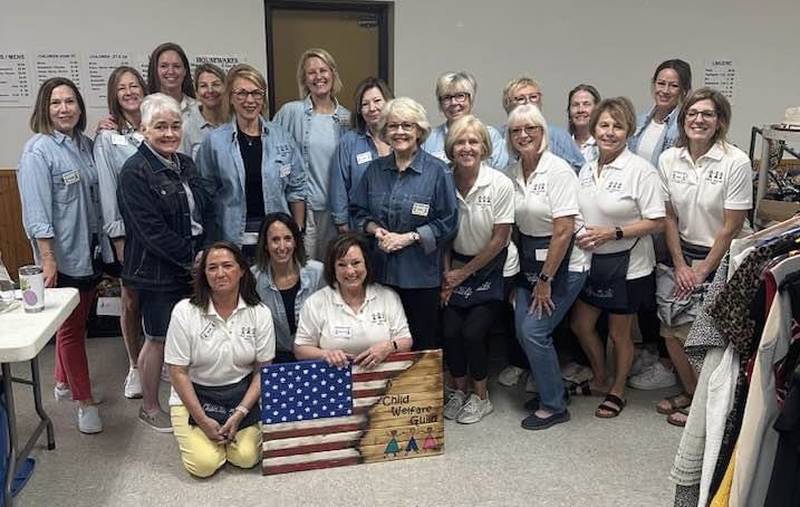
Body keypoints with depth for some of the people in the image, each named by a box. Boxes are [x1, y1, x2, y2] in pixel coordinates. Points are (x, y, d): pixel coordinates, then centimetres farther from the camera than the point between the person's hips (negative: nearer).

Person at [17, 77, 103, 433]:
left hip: (88, 250, 7)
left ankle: (64, 384, 37)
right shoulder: (38, 151, -13)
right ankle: (84, 402, 14)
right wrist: (47, 259, -20)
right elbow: (36, 212, -17)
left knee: (78, 322, 19)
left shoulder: (85, 145, 6)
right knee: (71, 327, 3)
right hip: (63, 255, -7)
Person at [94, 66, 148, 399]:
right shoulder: (107, 138, -1)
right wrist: (117, 236, -8)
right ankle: (134, 367, 22)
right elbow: (107, 188, -3)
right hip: (129, 230, -2)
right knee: (132, 300, 7)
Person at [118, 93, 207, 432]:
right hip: (157, 271, -6)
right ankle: (149, 408, 25)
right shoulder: (135, 171, -15)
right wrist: (192, 257, -16)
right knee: (158, 338, 6)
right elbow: (151, 230, -20)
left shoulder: (185, 164, 9)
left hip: (190, 266, 7)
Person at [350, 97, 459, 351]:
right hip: (380, 271, 3)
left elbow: (447, 222, -7)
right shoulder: (375, 169, 8)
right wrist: (375, 229, -6)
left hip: (421, 274, -3)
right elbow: (358, 211, 14)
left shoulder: (437, 171, -5)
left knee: (423, 340, 7)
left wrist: (408, 237, -14)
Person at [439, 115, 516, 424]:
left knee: (473, 331, -13)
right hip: (457, 267, 3)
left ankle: (481, 397, 12)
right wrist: (447, 274, -5)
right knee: (450, 330, -9)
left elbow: (499, 239, -12)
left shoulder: (500, 185, -16)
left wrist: (465, 273, -8)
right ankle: (460, 390, 17)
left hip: (491, 268, -3)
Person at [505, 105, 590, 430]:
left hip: (564, 262, -6)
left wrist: (546, 279, -15)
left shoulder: (558, 171, -15)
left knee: (534, 330, -9)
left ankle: (554, 406, 10)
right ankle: (549, 390, 27)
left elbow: (564, 231, -19)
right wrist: (531, 276, 6)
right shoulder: (512, 174, 4)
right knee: (522, 330, 4)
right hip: (530, 260, 7)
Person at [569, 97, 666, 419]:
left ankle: (617, 390, 33)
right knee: (580, 324, 16)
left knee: (619, 333, 10)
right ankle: (600, 380, 40)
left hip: (626, 265, -6)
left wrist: (613, 233, -23)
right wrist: (579, 234, -2)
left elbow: (656, 222, -17)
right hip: (592, 260, 7)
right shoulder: (587, 169, 4)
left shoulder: (640, 170, -16)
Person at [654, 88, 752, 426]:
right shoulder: (669, 159, -1)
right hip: (686, 254, 5)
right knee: (672, 331, 8)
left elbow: (731, 227, -13)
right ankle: (690, 393, 32)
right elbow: (669, 217, 3)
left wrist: (702, 272, -12)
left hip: (725, 258, -4)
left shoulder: (736, 162, -15)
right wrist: (681, 266, -3)